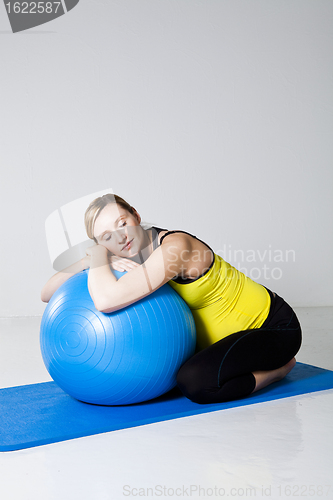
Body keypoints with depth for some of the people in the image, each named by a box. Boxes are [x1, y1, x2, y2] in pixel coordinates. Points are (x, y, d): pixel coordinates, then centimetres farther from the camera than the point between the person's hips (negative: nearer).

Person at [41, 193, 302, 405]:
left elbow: (107, 301, -45)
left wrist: (98, 257, -25)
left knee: (195, 381, -29)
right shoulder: (133, 252, -7)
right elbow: (48, 294, -8)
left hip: (276, 328, -8)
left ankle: (279, 367, 0)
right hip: (226, 335, 8)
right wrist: (95, 260, -25)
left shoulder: (174, 247, -31)